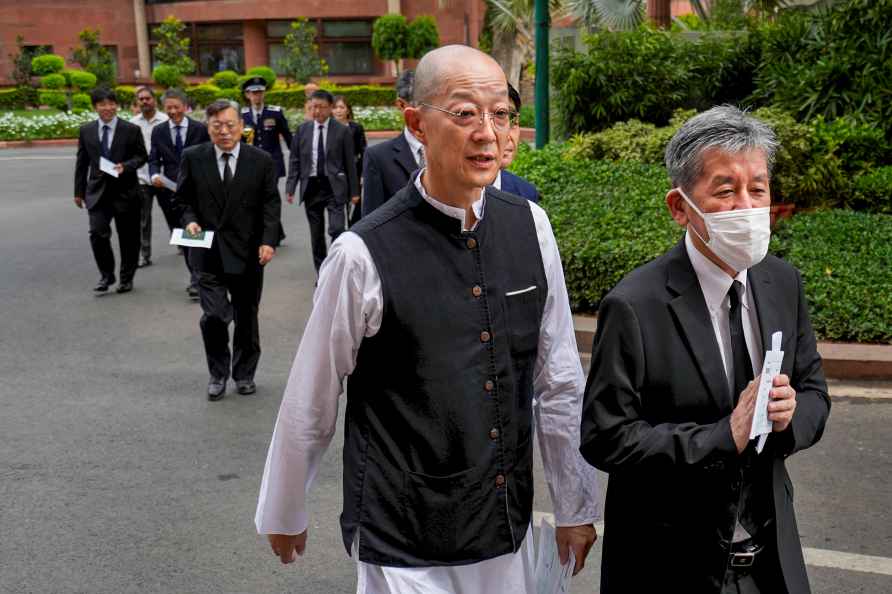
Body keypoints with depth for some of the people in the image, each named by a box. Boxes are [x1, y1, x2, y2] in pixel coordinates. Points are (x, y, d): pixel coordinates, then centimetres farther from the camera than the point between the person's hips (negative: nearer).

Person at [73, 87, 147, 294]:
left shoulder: (131, 130, -2)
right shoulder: (86, 131, 5)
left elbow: (141, 156, 2)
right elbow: (81, 163, 11)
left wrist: (125, 166, -18)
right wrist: (79, 191, 11)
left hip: (125, 191, -1)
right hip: (98, 191, 1)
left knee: (128, 238, 7)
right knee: (98, 234, -12)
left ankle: (127, 278, 24)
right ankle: (106, 275, 6)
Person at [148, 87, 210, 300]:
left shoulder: (200, 129, -1)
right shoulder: (158, 132, 8)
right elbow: (154, 159, 6)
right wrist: (154, 175, -14)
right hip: (169, 190, 4)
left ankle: (196, 280, -9)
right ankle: (196, 277, 24)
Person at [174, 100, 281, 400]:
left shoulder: (261, 160, -1)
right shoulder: (193, 158, 0)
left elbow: (271, 204, 1)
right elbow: (183, 198, 9)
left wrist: (268, 241, -10)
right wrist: (190, 220, -11)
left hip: (248, 252, 1)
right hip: (209, 251, -1)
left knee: (246, 317, 11)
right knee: (214, 316, -8)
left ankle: (244, 374, 30)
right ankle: (217, 374, 14)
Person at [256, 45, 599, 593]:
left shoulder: (530, 226, -6)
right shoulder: (365, 254, -18)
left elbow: (559, 381, 1)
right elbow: (308, 405, -7)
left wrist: (575, 507, 8)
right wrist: (282, 516, 5)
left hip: (510, 527, 4)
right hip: (406, 548, -4)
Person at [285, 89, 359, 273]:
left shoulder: (342, 131, -2)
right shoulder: (302, 129, 6)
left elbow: (350, 163, 1)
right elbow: (294, 161, 8)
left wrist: (354, 191, 0)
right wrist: (290, 187, 1)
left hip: (334, 187, -3)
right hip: (311, 186, 3)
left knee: (336, 230, -15)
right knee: (316, 234, 9)